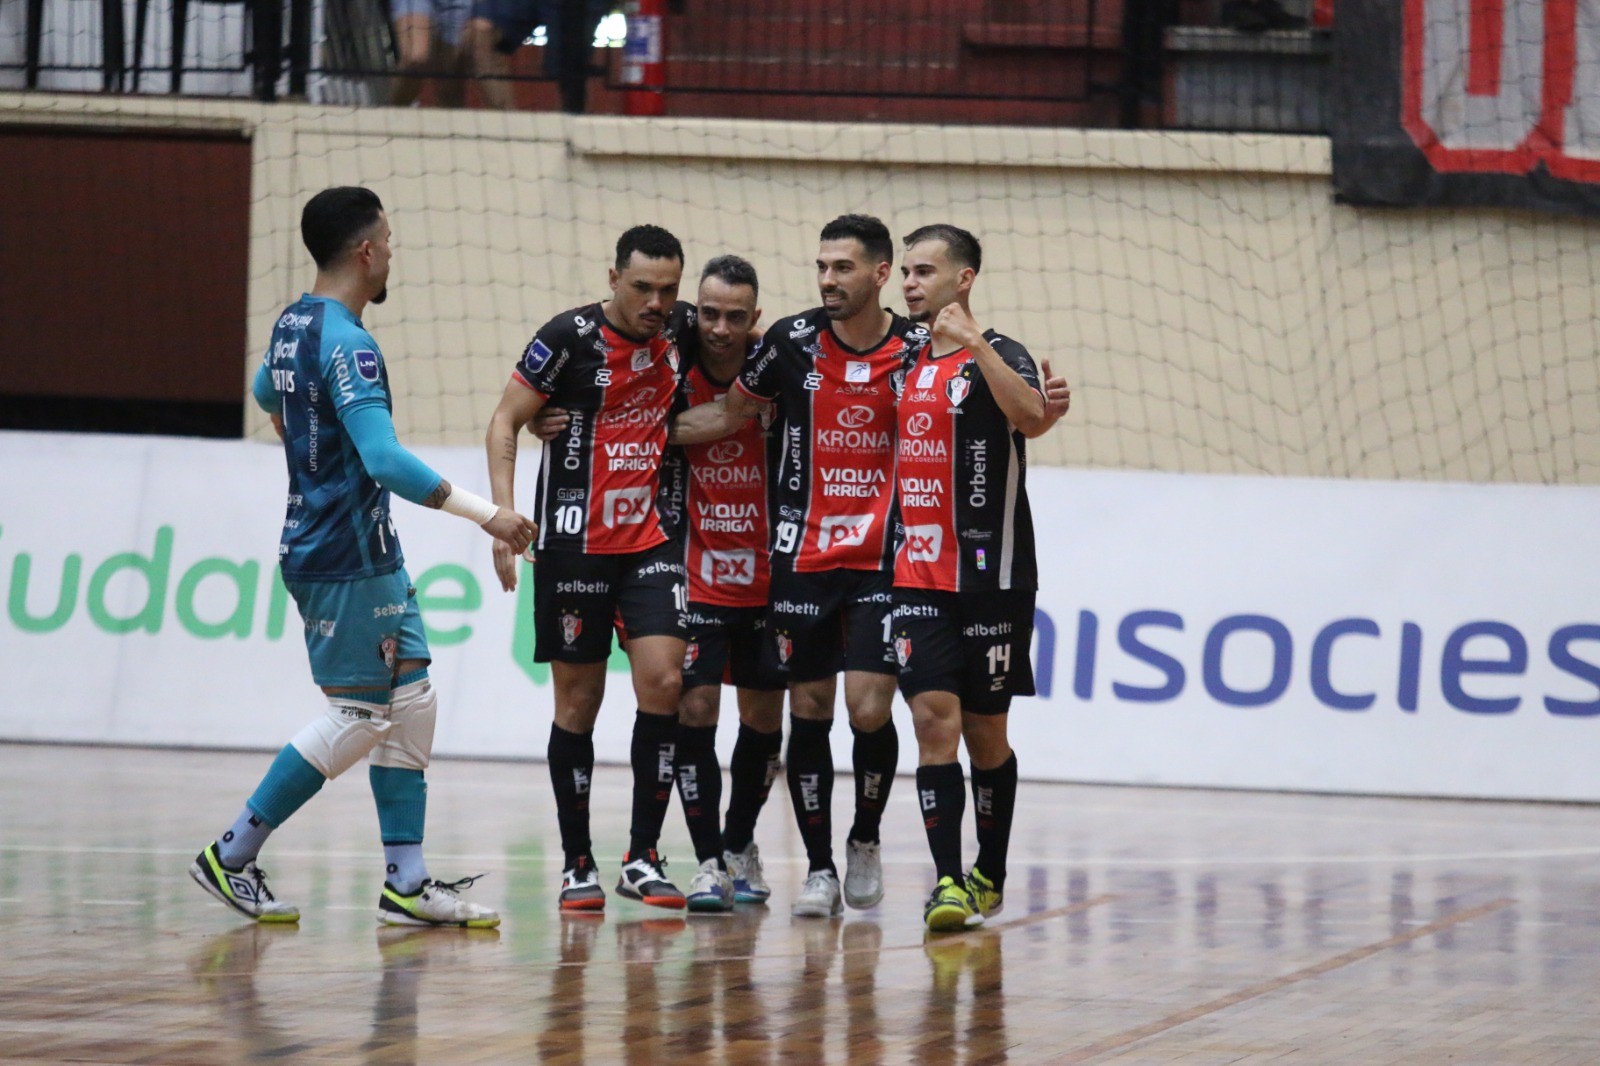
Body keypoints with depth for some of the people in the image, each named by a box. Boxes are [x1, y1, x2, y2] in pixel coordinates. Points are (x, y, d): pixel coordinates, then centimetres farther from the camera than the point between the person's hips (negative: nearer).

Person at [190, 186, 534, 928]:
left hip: (367, 552, 10)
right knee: (359, 718, -4)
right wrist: (486, 514, -29)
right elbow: (386, 462, -29)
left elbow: (267, 394, 33)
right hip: (344, 555, -10)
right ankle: (231, 857, 3)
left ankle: (406, 882, 6)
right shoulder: (345, 344, -20)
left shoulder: (294, 325, 10)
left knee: (410, 701, 8)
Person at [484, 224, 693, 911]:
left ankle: (642, 858, -4)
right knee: (579, 700, 2)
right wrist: (504, 515, -17)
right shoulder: (571, 337, -11)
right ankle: (577, 864, 12)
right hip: (575, 541, -3)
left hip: (651, 538, 3)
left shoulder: (681, 328, 2)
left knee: (663, 681, -11)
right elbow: (505, 423, -7)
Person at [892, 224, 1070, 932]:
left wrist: (974, 340, -27)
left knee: (985, 732, 7)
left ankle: (989, 875, 23)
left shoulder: (996, 356, -5)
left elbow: (1032, 416, -27)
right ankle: (948, 882, -12)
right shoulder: (906, 364, 13)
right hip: (917, 578, 4)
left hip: (991, 579, -4)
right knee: (935, 721, -8)